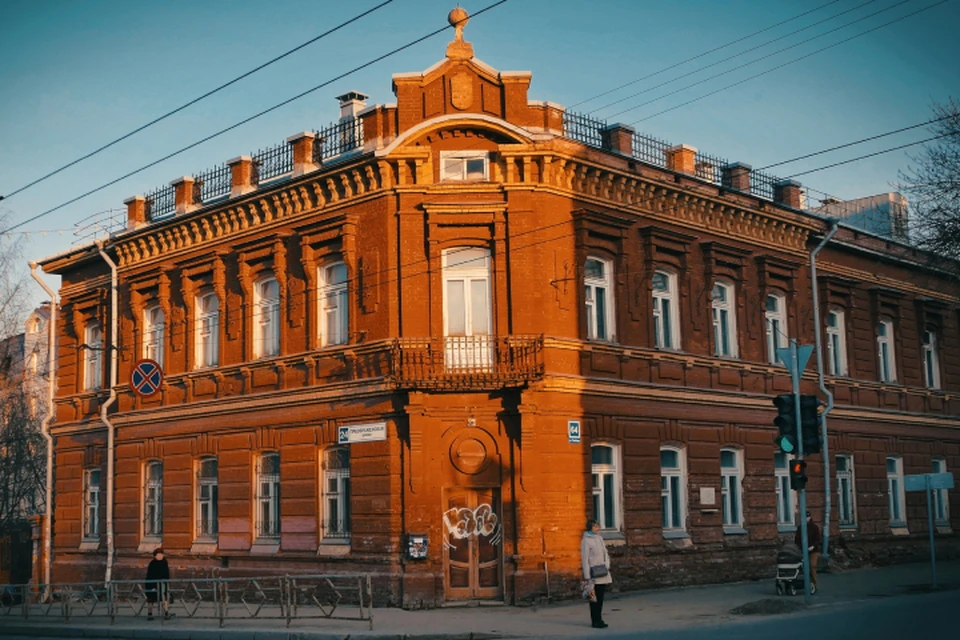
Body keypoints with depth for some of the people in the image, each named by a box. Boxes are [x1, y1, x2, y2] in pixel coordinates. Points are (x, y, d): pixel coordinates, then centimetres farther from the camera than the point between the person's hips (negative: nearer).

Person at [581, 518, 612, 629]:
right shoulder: (586, 541, -9)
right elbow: (585, 559, -12)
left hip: (603, 574, 7)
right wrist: (587, 577, -15)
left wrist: (607, 569, 12)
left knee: (600, 597, 10)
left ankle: (599, 619, 18)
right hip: (594, 574, -7)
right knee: (594, 598, -3)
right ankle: (595, 621, 2)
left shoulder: (599, 538, 14)